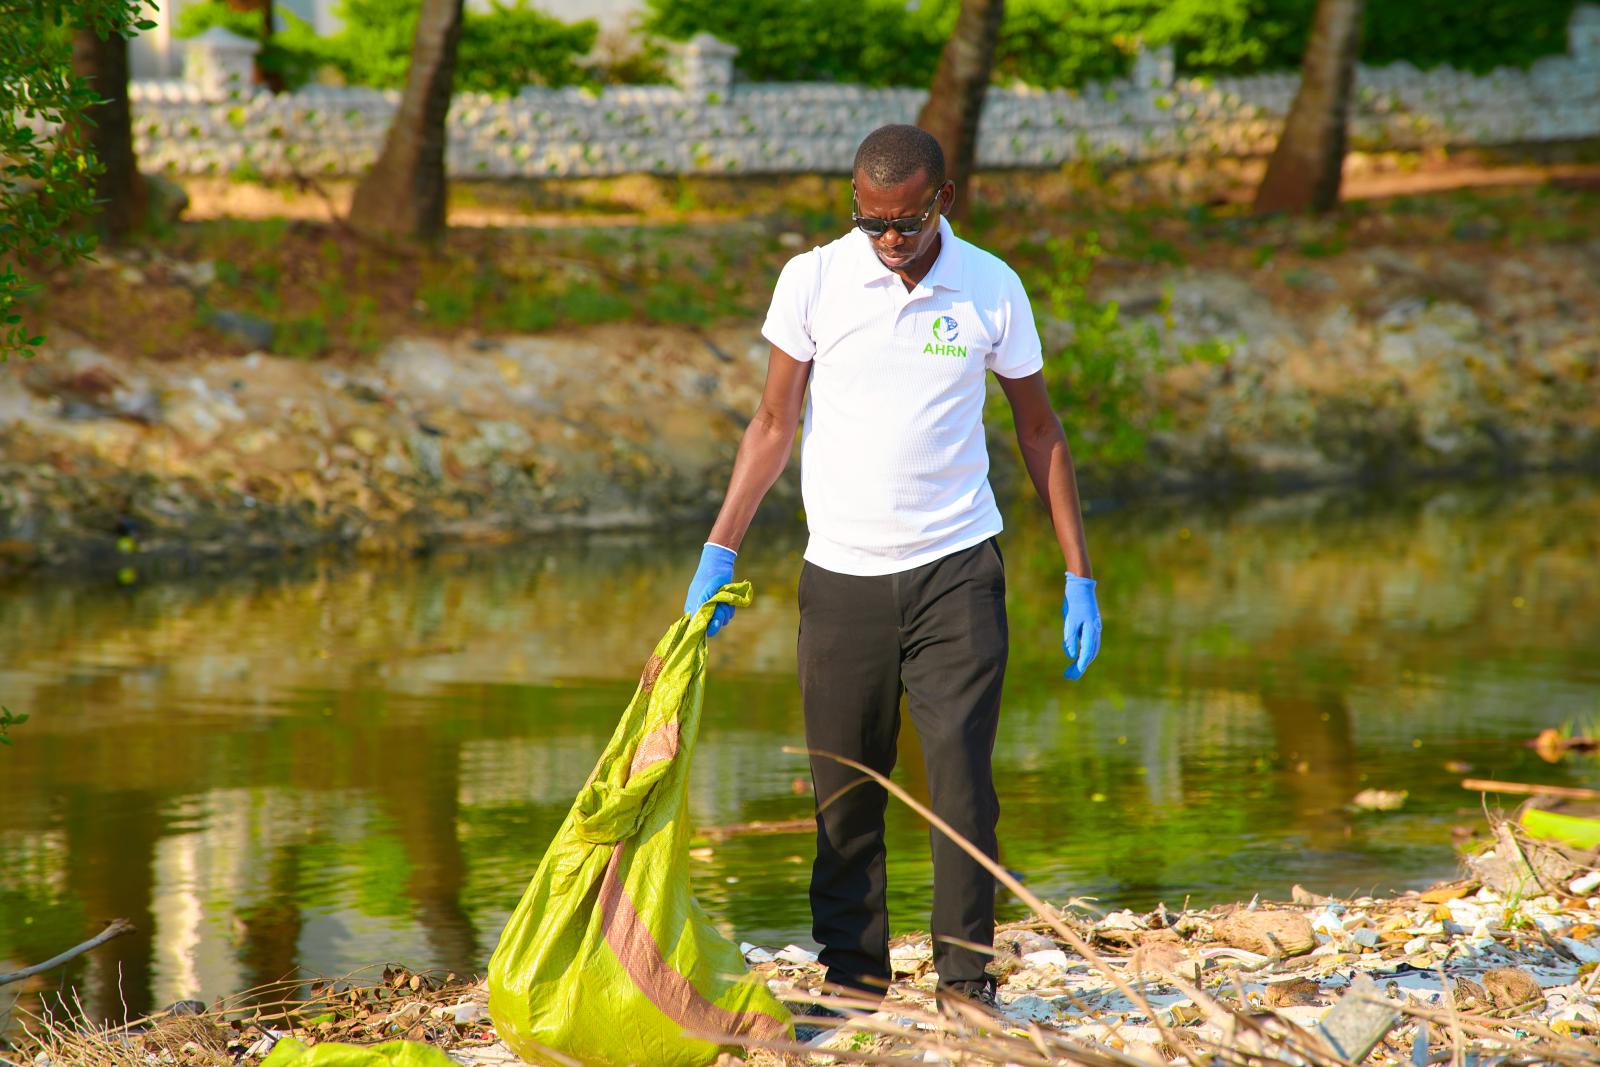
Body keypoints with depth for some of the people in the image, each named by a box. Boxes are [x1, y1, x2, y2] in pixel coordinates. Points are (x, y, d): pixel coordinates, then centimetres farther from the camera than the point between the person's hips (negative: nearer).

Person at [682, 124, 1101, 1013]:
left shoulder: (992, 290, 0)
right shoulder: (812, 281, -1)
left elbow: (1040, 430, 9)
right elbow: (775, 424, 7)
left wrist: (1080, 576, 7)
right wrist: (720, 553, 2)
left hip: (957, 571, -1)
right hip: (841, 574, 1)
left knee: (961, 776, -9)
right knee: (845, 793, 3)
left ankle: (966, 980, -2)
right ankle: (853, 979, 13)